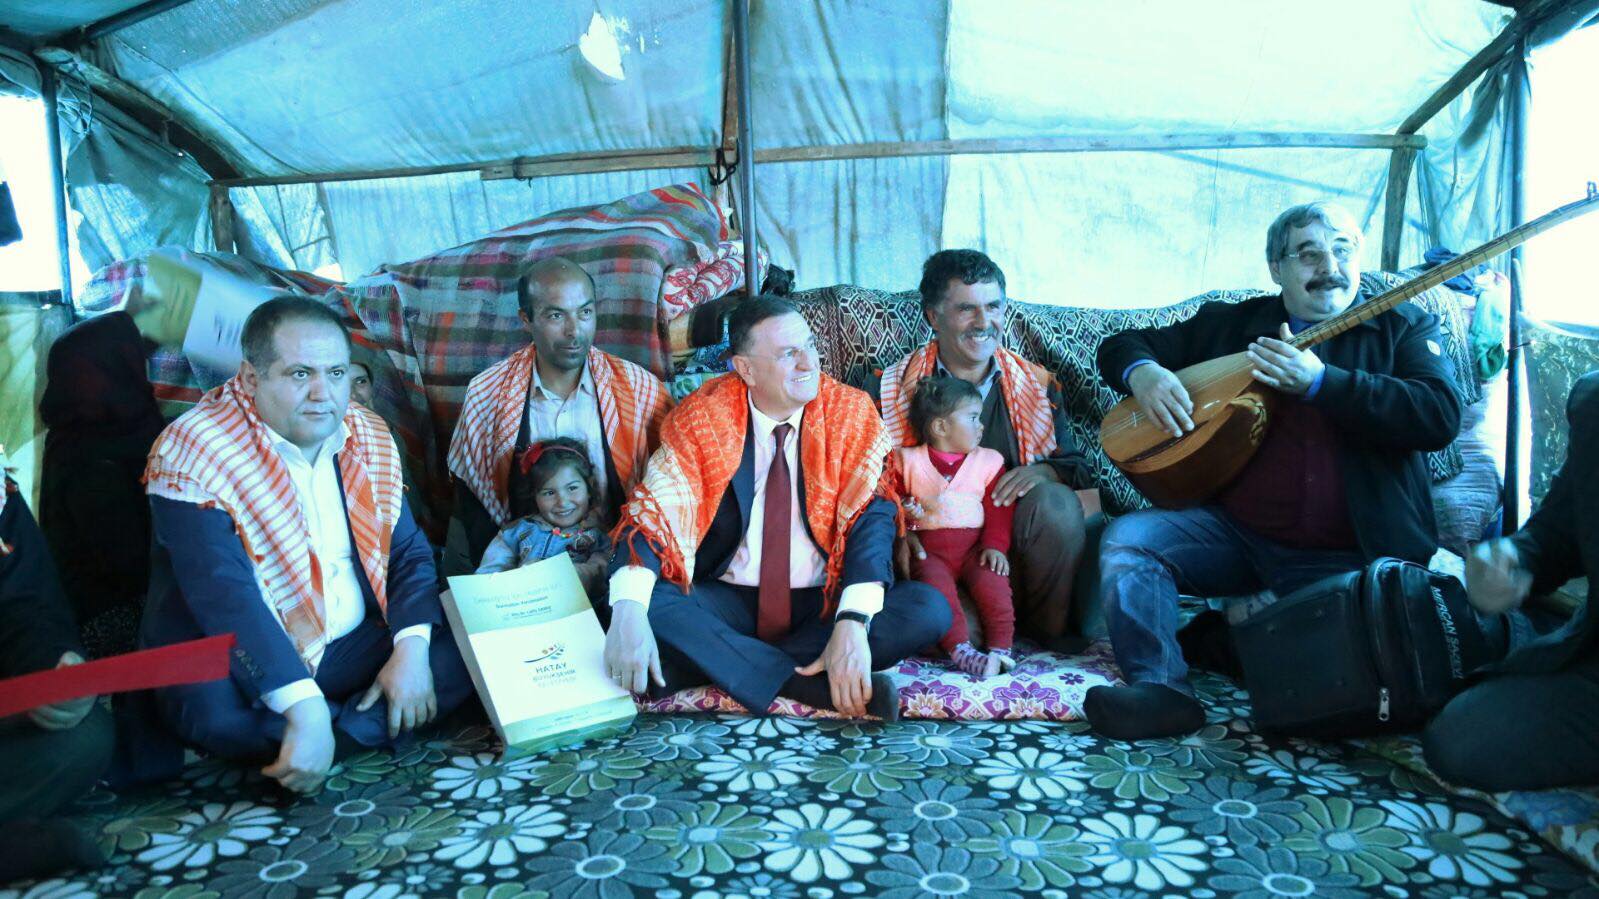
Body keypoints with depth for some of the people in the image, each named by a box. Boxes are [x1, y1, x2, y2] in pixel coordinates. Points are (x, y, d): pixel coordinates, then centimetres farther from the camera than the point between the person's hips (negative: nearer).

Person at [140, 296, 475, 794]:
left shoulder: (369, 438, 3)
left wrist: (411, 649, -15)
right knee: (213, 707, -36)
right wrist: (306, 709, -35)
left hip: (356, 649, 5)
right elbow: (225, 598, -25)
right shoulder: (193, 452, -15)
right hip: (238, 665, -5)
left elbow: (409, 551, 4)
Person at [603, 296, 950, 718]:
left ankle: (718, 663, -21)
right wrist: (627, 610, -31)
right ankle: (817, 687, -25)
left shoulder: (851, 413, -4)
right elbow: (652, 510, -12)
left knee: (930, 609, -25)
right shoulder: (703, 416, -4)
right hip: (727, 602, 0)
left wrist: (852, 623, -29)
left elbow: (871, 519, -12)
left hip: (822, 602, 1)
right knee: (646, 600, -28)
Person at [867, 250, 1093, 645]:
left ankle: (1048, 633, -7)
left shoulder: (1038, 387, 13)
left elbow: (1079, 469, 12)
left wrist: (1045, 472, -12)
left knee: (1055, 501, -30)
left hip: (1011, 548, 3)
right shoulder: (887, 390, 6)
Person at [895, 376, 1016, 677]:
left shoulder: (988, 461, 11)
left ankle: (1001, 647, -22)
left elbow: (999, 510, 6)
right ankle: (959, 648, -35)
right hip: (928, 549, -1)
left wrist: (995, 546, -8)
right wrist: (903, 511, -13)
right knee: (935, 581, -31)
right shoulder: (908, 460, 8)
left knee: (991, 579, -27)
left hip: (974, 546, 2)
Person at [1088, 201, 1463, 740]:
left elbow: (1441, 418, -9)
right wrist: (1142, 372, -9)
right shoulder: (1228, 324, 14)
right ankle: (1161, 688, -22)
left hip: (1347, 555, -1)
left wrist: (1319, 381, -18)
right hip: (1234, 530, 2)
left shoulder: (1403, 328, 9)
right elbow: (1120, 346, 16)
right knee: (1126, 540, -21)